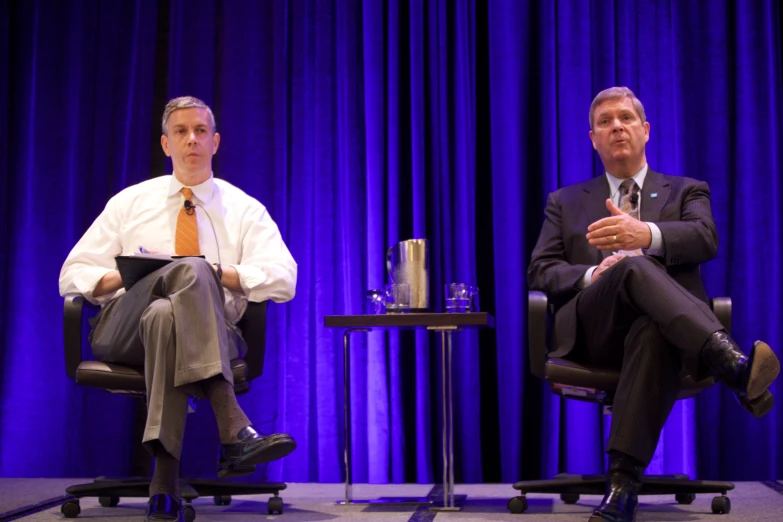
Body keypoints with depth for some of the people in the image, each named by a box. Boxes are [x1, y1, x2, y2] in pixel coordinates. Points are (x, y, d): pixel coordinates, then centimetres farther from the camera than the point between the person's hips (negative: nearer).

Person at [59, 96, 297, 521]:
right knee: (188, 269, -34)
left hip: (210, 336, 0)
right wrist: (125, 276, -9)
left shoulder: (244, 210, 13)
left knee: (165, 316, -39)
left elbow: (283, 280, -2)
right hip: (124, 330, 0)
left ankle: (164, 487, -44)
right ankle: (234, 431, -49)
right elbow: (72, 275, 13)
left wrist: (217, 273, -15)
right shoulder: (130, 202, 18)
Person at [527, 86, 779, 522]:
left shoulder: (686, 191, 22)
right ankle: (734, 366, -57)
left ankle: (623, 486, -45)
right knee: (633, 266, -35)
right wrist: (591, 275, -11)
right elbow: (541, 271, 13)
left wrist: (647, 234, -26)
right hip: (594, 328, 0)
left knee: (653, 331, -41)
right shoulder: (566, 202, 26)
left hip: (659, 325, 0)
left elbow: (705, 239, -2)